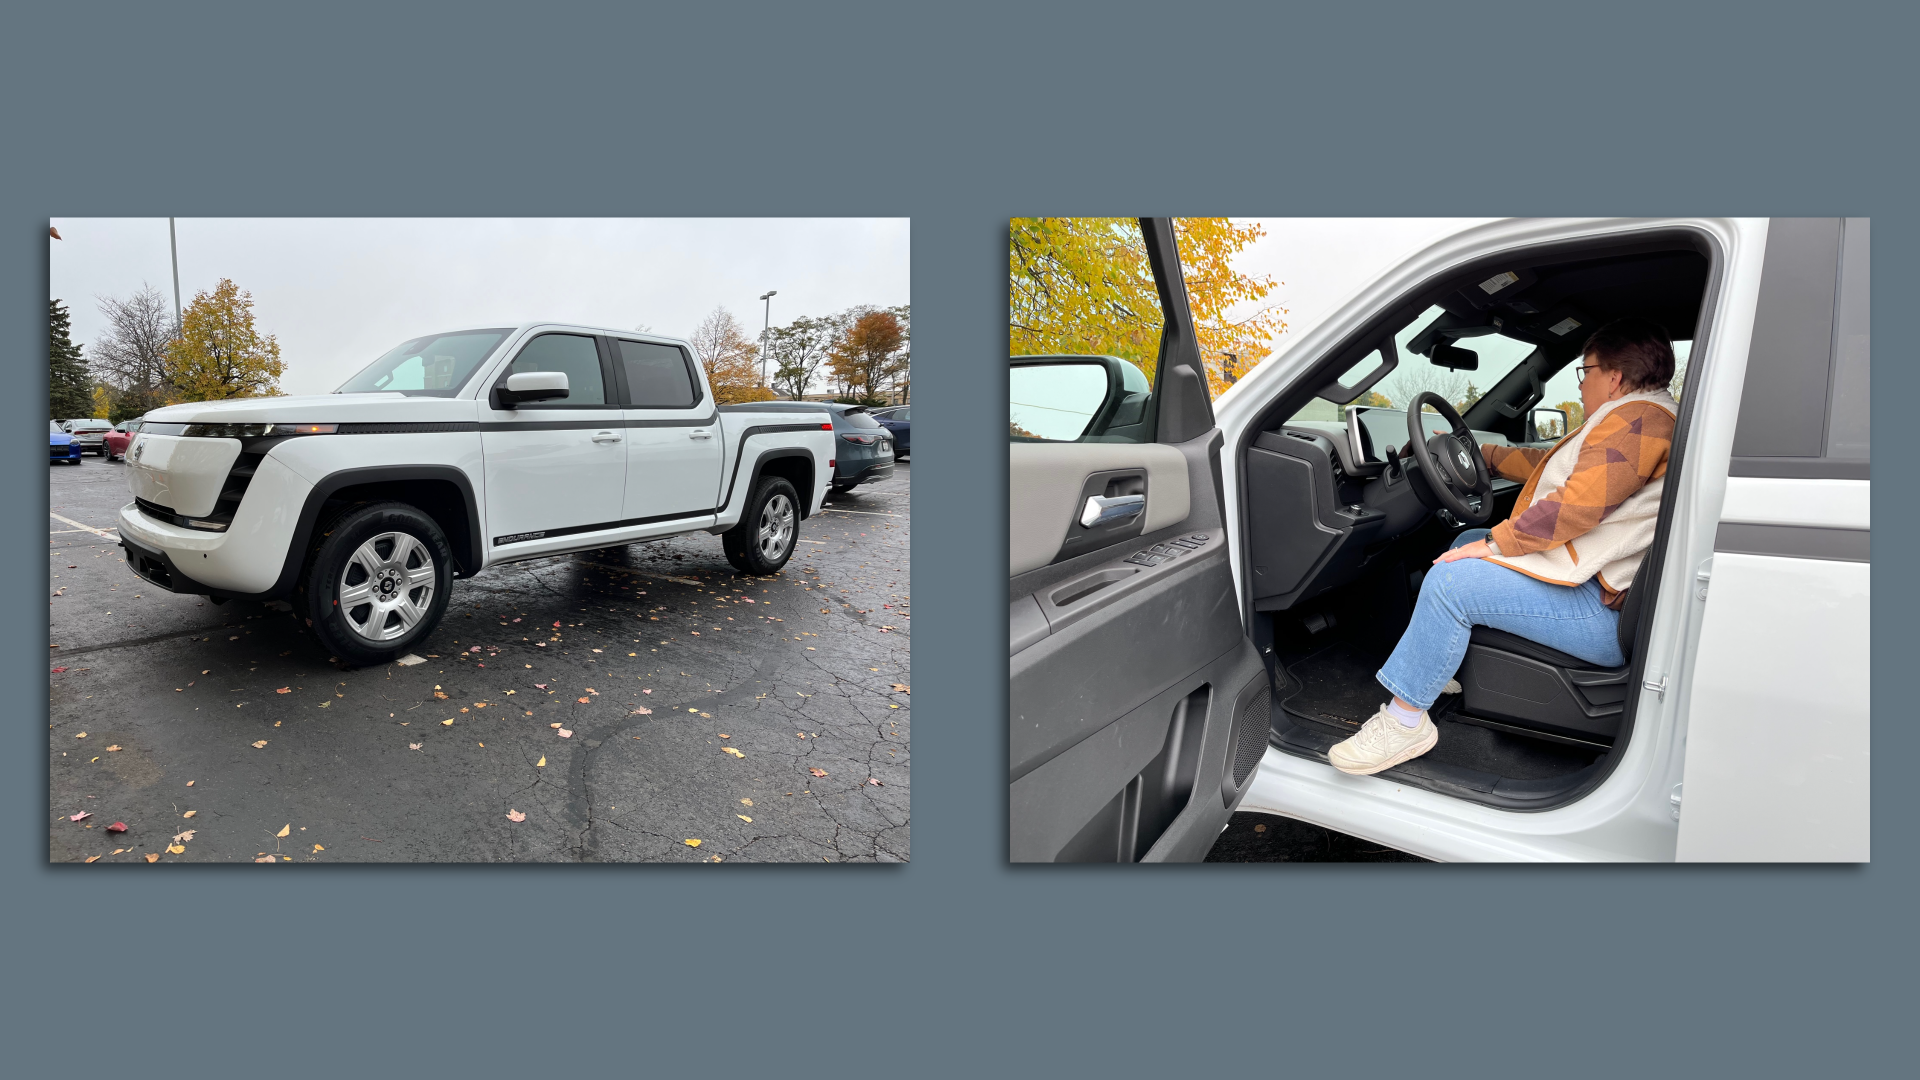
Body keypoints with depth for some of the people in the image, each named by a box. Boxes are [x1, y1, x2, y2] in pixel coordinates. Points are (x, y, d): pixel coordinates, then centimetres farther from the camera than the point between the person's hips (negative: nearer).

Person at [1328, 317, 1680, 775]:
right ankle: (1439, 669, 23)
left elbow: (1579, 503, -26)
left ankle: (1404, 721, -15)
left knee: (1450, 580, -23)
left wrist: (1495, 542, -20)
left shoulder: (1639, 418, -15)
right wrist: (1482, 454, 35)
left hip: (1607, 615, -12)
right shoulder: (1637, 419, 20)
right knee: (1467, 543, 20)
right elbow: (1548, 464, 29)